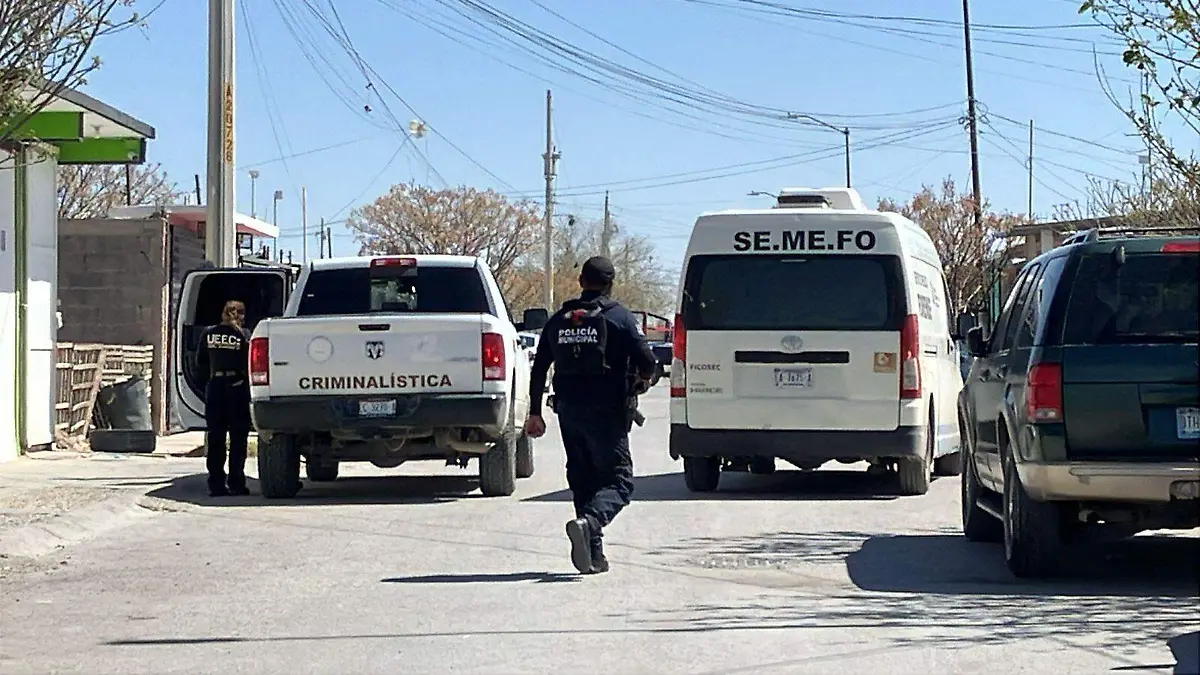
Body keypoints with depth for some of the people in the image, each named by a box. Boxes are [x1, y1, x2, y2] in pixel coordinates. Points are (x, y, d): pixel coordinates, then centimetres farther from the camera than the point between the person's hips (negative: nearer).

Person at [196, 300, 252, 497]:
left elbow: (199, 364, 9)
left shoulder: (208, 334, 5)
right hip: (237, 388, -3)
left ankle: (216, 484, 6)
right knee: (238, 438, 3)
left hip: (214, 388, 3)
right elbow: (249, 363, -7)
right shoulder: (242, 335, -5)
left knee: (215, 438, 7)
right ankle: (236, 484, 1)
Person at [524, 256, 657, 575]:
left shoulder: (557, 321, 10)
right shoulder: (619, 318, -4)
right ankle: (589, 521, -30)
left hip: (569, 411, 5)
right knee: (618, 479, -2)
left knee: (582, 480, 14)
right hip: (606, 413, -5)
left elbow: (539, 369, 12)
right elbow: (647, 361, -11)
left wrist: (535, 413, 19)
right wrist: (642, 380, 12)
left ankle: (593, 552, 11)